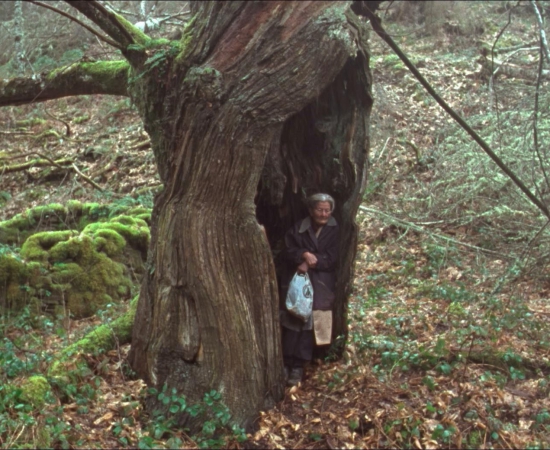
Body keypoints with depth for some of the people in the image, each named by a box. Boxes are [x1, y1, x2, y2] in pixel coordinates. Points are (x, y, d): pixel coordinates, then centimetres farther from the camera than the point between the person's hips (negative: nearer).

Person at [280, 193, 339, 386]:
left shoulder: (334, 231, 5)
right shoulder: (298, 228, 9)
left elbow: (331, 259, -2)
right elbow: (288, 252, 2)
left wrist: (310, 263, -14)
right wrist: (304, 254, -17)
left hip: (320, 283, -1)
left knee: (307, 319, -12)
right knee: (291, 318, -13)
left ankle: (298, 366, -7)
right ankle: (287, 363, -7)